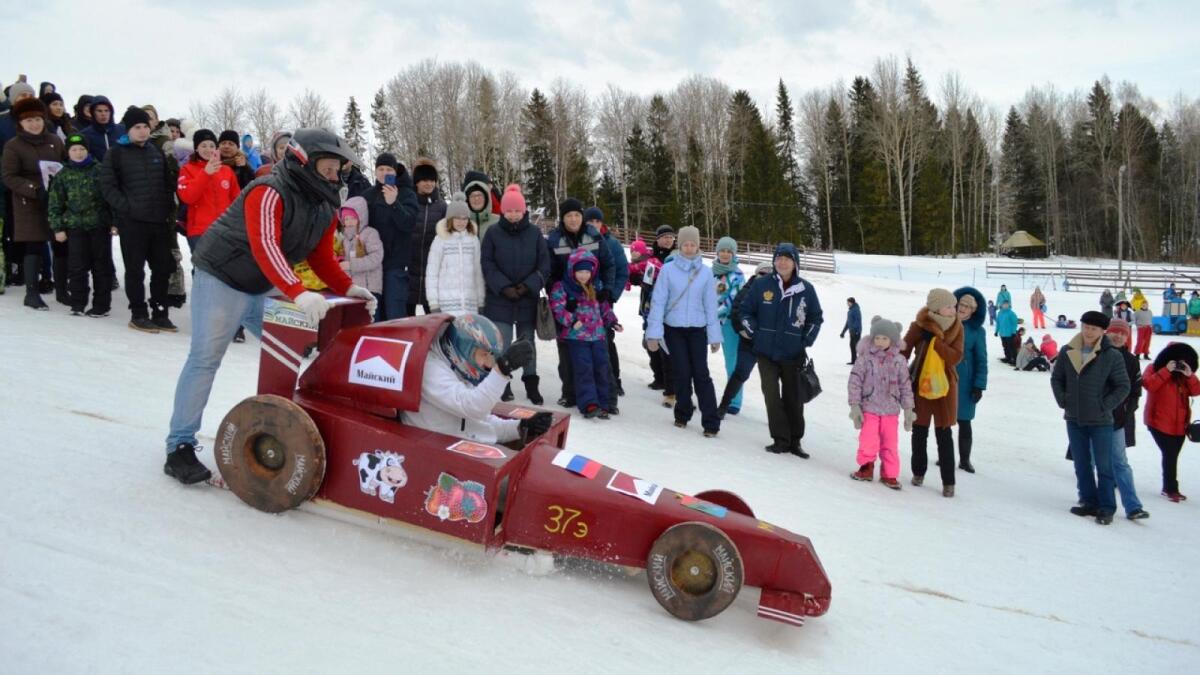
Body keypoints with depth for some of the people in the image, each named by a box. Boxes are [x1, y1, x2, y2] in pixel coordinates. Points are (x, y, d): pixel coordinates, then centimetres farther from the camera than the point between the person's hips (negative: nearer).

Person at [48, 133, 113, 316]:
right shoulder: (62, 175, 5)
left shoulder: (99, 170, 0)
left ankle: (101, 304, 13)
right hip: (75, 226, 1)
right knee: (77, 266, 2)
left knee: (102, 266, 4)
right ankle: (78, 304, 13)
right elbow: (55, 204, 6)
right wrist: (58, 228, 1)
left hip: (100, 225, -1)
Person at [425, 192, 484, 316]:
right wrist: (434, 303, -3)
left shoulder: (473, 239, 11)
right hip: (448, 302, -3)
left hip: (471, 301, 3)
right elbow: (431, 273, 1)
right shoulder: (441, 240, 1)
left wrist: (480, 301, 13)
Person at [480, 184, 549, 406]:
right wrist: (504, 287, -14)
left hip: (528, 299, 1)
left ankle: (531, 385, 20)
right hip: (499, 299, -1)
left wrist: (528, 285, -12)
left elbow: (544, 264, 0)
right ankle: (503, 385, 9)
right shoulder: (493, 233, -2)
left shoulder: (534, 233, 1)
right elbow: (487, 264, -4)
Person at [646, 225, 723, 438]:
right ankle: (683, 414, 23)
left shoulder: (705, 272, -1)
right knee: (682, 373, 3)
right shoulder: (668, 269, -5)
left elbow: (710, 305, 2)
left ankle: (710, 422, -1)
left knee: (701, 374, -5)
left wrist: (714, 335, 2)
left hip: (697, 329, 0)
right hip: (674, 329, 0)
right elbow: (658, 301, -5)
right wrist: (653, 332, -8)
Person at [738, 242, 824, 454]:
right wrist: (754, 333, -2)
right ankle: (780, 439, 6)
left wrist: (805, 342, 2)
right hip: (766, 352, 0)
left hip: (792, 355, 0)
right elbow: (746, 309, 7)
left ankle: (795, 441, 19)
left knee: (793, 398, 8)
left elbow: (816, 318, 9)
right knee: (772, 396, -3)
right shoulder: (762, 285, -4)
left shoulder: (806, 289, -2)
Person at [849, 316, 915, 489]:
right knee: (868, 441, -6)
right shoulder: (866, 358, -6)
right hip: (869, 408, -2)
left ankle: (889, 474, 21)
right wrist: (855, 406, -8)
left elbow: (906, 385, 6)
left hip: (891, 410, 2)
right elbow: (854, 381, -5)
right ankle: (866, 467, 18)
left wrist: (908, 410, 7)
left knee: (890, 444, 6)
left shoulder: (899, 361, 0)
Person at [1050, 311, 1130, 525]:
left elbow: (1123, 386, -5)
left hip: (1100, 421, -4)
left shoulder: (1112, 356, -11)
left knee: (1103, 466, 2)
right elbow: (1056, 378, 10)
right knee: (1081, 465, 13)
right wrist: (1063, 401, 1)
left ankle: (1106, 507, 12)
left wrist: (1105, 406, -10)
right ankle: (1089, 502, 25)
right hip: (1074, 419, 4)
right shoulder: (1067, 352, -1)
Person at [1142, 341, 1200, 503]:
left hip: (1180, 424, 5)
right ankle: (1171, 488, 2)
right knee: (1170, 455, -9)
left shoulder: (1184, 374, 13)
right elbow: (1148, 384, -21)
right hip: (1160, 423, -5)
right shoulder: (1154, 369, -2)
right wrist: (1166, 371, -22)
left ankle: (1169, 488, 20)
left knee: (1172, 456, 10)